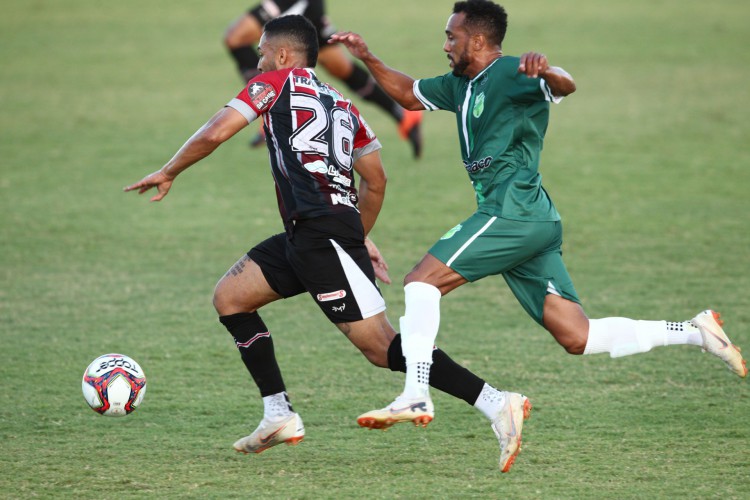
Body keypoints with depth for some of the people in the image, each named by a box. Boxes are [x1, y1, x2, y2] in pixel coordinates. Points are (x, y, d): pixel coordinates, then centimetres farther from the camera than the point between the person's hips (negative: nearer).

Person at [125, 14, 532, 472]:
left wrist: (168, 173, 14)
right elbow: (376, 180, 25)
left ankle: (494, 404, -21)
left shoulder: (276, 82, 4)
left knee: (382, 347, -14)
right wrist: (361, 239, 36)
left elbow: (215, 134, -1)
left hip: (322, 234, -9)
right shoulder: (341, 104, 23)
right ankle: (280, 415, 12)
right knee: (229, 297, 16)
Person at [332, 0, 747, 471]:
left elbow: (565, 86, -27)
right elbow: (409, 94, 33)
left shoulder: (511, 74, -9)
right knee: (578, 337, 3)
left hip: (514, 211, -9)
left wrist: (547, 72, -50)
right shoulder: (461, 84, 19)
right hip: (535, 221, 9)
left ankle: (415, 394, -21)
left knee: (422, 280, -12)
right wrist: (368, 59, 20)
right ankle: (696, 332, 4)